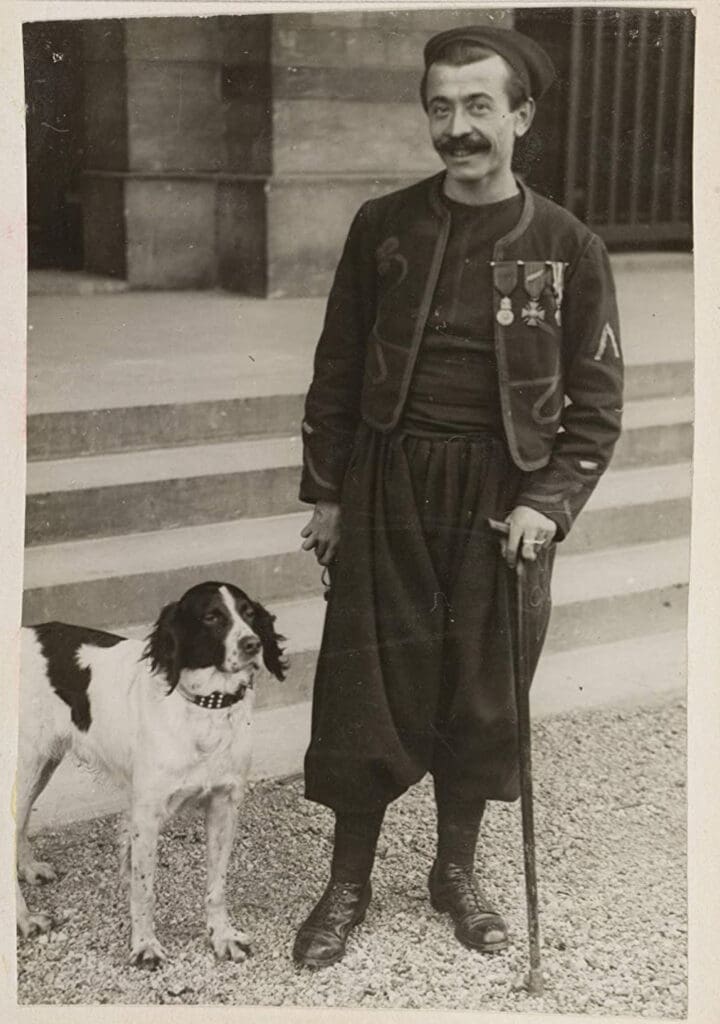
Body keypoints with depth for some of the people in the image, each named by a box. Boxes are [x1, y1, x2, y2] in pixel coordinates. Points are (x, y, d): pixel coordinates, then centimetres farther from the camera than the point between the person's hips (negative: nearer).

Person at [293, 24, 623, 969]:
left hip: (502, 500, 0)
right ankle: (348, 883, 22)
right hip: (388, 489, 1)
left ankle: (457, 869, 31)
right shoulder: (383, 227, 0)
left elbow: (596, 400, 0)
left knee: (484, 691, 10)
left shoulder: (568, 247, -3)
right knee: (369, 685, 4)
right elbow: (338, 367, 6)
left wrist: (549, 502, -12)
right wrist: (326, 493, 4)